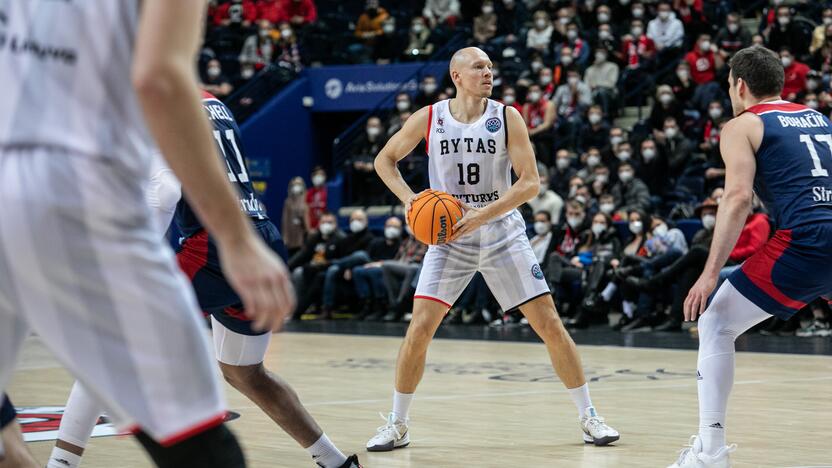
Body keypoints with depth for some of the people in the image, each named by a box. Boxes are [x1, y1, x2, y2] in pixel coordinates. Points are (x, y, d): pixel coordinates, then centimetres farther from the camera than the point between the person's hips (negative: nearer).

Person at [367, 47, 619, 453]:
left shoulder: (507, 118, -7)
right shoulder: (429, 119, -4)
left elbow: (530, 182, -11)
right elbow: (384, 160, 9)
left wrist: (481, 215, -21)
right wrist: (408, 199, -8)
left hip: (502, 233, 0)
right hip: (449, 237, 0)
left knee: (550, 324, -3)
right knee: (419, 328, -10)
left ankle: (588, 416, 11)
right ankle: (397, 425, 6)